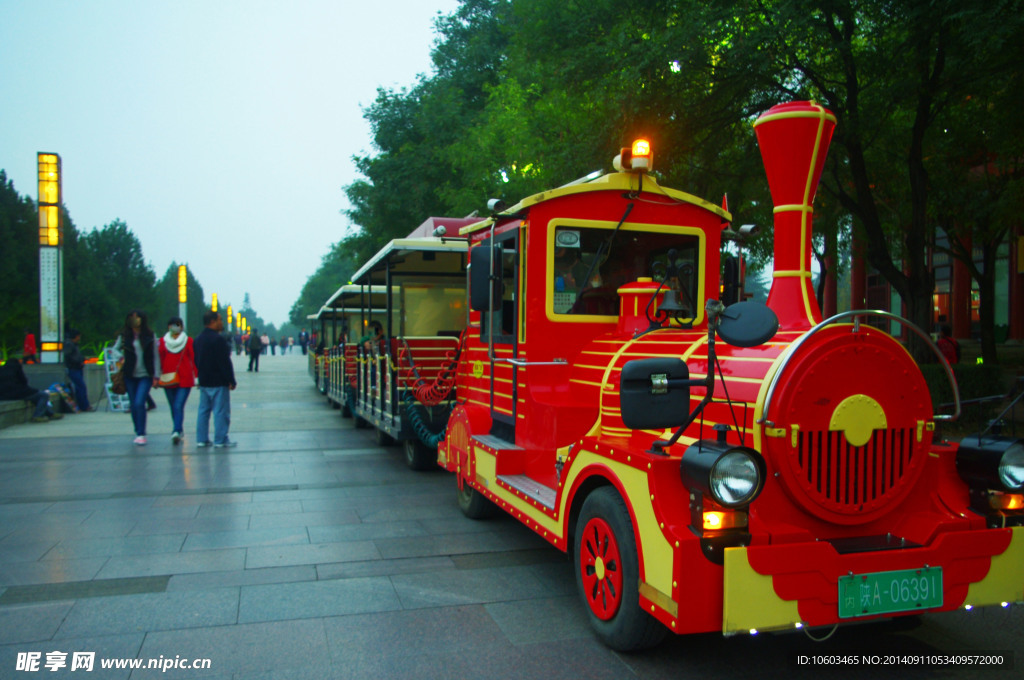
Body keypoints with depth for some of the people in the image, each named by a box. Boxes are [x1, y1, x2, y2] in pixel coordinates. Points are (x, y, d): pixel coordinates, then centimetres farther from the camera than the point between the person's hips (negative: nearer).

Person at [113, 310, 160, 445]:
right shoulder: (124, 336, 3)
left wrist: (156, 375, -1)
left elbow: (156, 356, 2)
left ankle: (141, 434, -8)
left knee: (139, 403, -15)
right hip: (130, 375, 3)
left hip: (145, 375, -3)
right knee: (133, 405, 8)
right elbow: (115, 349, 13)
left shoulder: (150, 336, 0)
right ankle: (138, 432, 23)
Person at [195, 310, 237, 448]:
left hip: (204, 381, 9)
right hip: (218, 382, -9)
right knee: (221, 411, -3)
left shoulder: (198, 339, 12)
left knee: (203, 410, 13)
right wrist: (231, 380, -14)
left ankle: (201, 439, 15)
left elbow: (197, 361, 18)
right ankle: (220, 440, -1)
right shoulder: (218, 339, -17)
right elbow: (225, 362, -18)